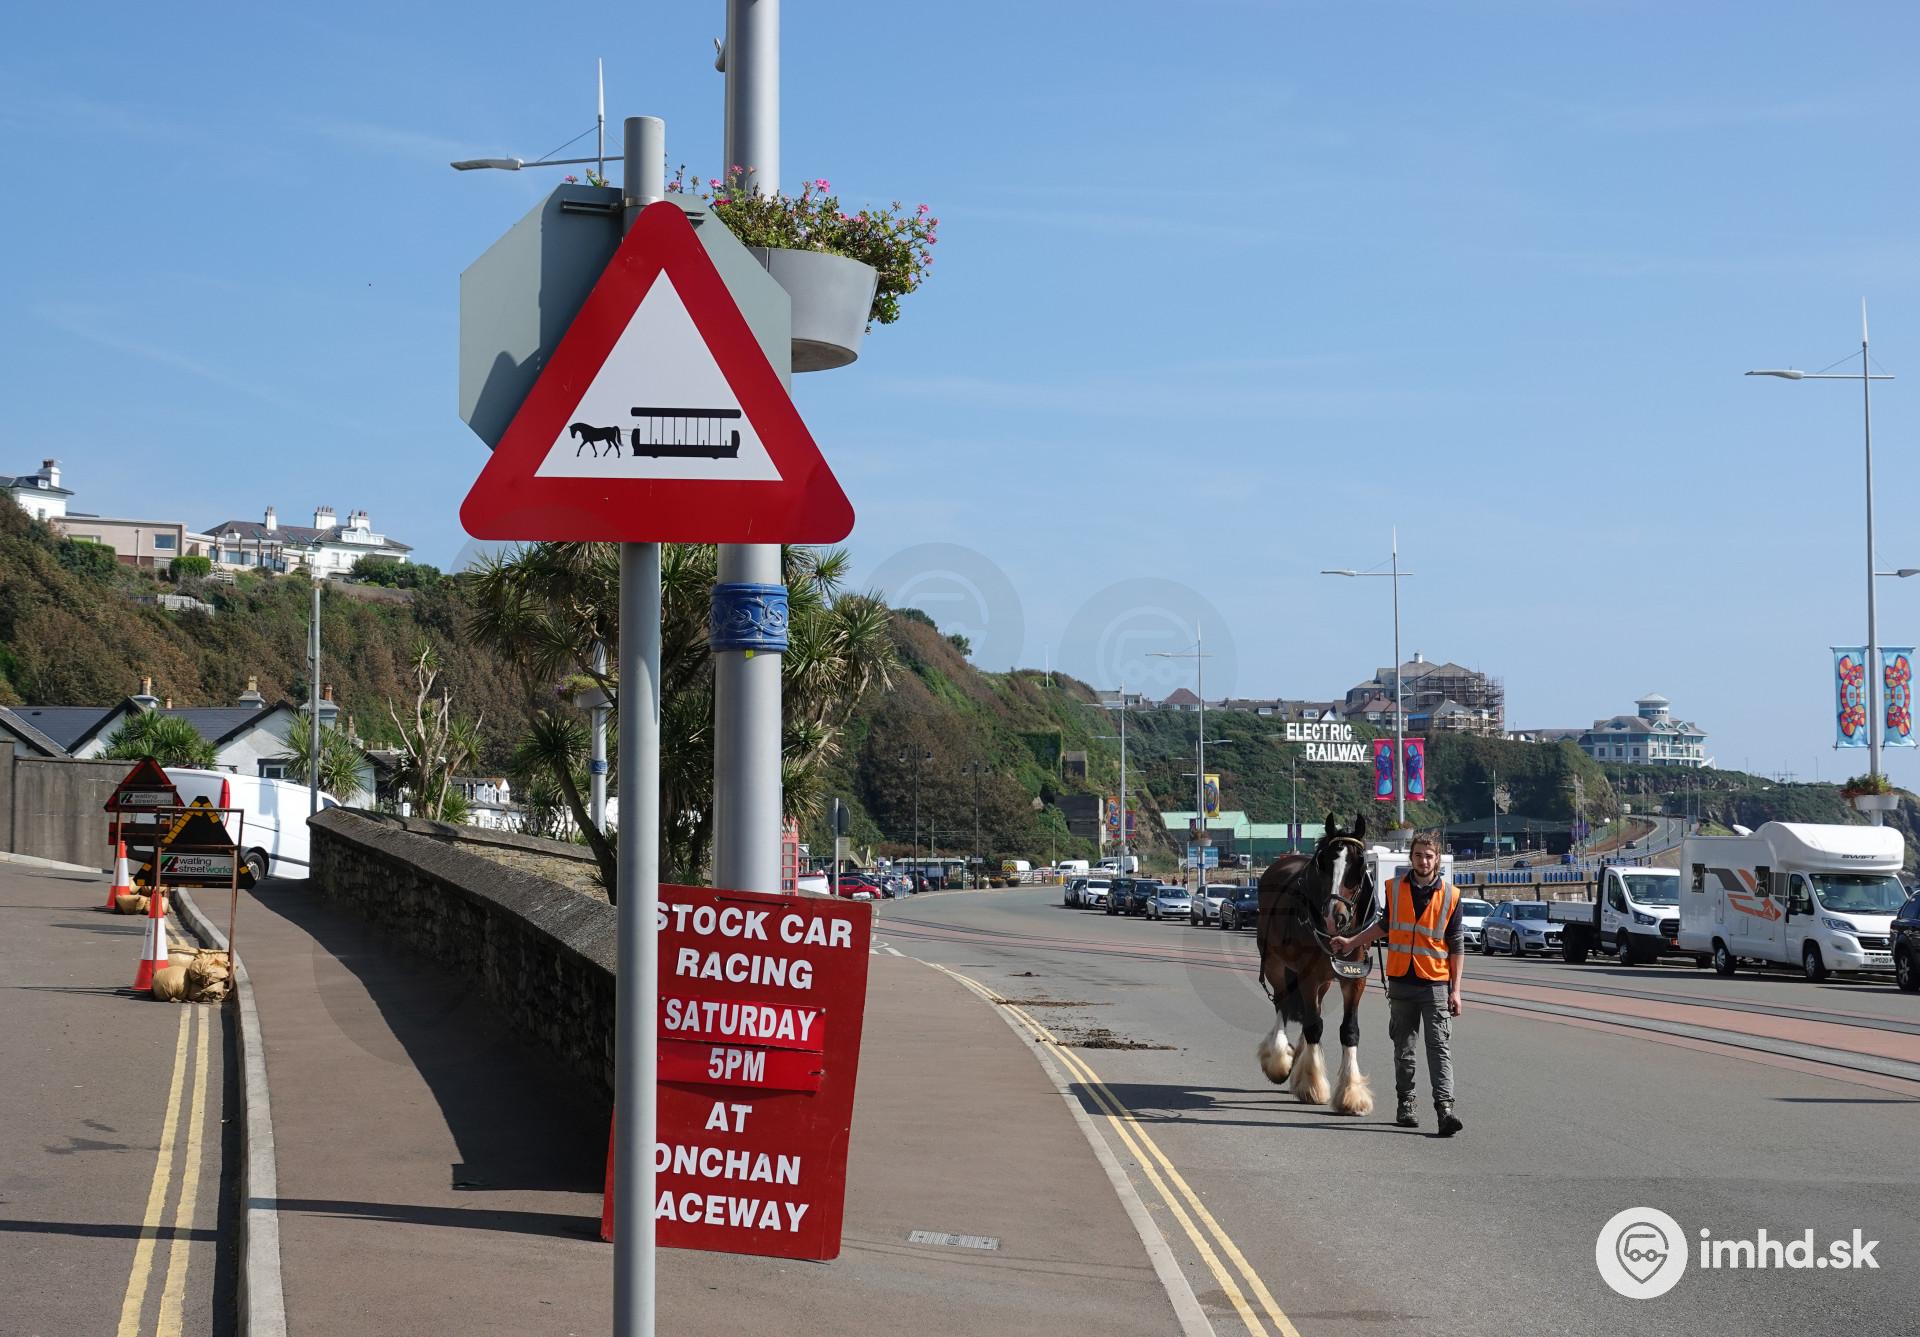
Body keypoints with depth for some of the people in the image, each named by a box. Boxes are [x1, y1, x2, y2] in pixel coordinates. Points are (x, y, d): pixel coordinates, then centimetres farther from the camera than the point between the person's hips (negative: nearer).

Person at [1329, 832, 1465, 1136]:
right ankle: (1405, 1105, 21)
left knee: (1440, 1047, -10)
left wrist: (1455, 990, -5)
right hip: (1400, 982, 3)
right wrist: (1352, 942, 24)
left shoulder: (1451, 895, -3)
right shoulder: (1395, 888, 4)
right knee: (1403, 1048, 11)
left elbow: (1457, 946, -1)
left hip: (1435, 984, -3)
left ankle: (1445, 1110, -17)